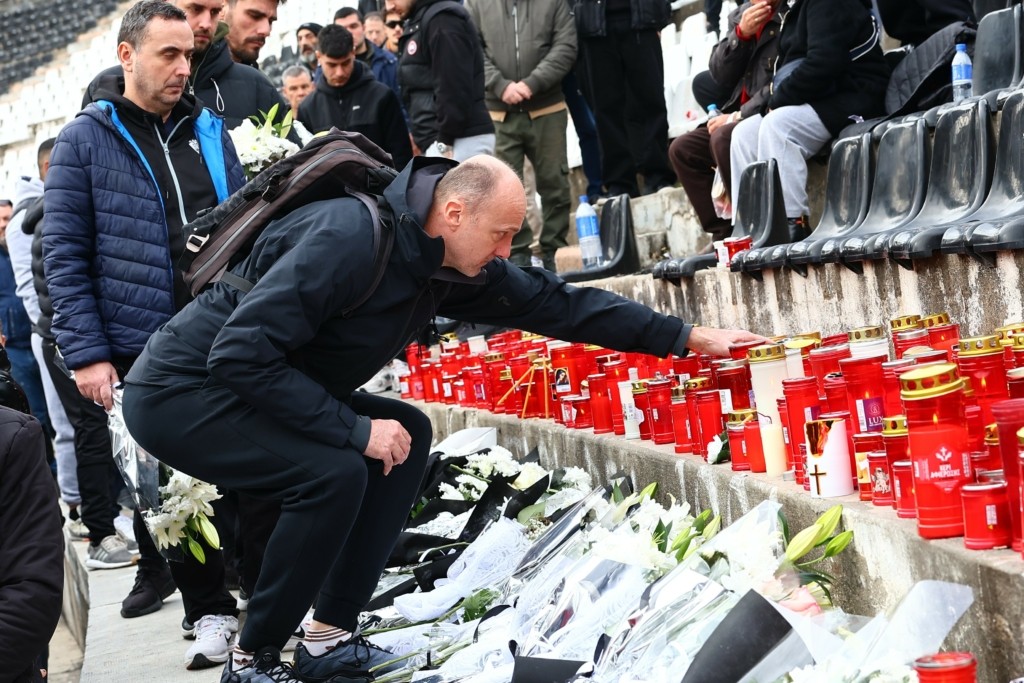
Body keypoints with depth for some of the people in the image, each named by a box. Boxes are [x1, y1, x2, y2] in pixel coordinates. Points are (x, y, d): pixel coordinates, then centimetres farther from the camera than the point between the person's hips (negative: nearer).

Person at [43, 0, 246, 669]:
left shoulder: (209, 130, 9)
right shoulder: (85, 141, -2)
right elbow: (63, 255, -5)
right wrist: (87, 354, -12)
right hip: (139, 354, -3)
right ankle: (210, 612, 18)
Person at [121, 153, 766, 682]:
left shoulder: (456, 266, -2)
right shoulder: (350, 238, -29)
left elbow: (554, 301, 4)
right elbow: (241, 354, -32)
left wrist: (688, 336, 4)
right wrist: (356, 429, -29)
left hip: (259, 388, 9)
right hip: (181, 389, -9)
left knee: (408, 434, 3)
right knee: (334, 474, -26)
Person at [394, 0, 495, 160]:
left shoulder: (442, 18, -10)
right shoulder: (419, 22, 20)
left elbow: (454, 87, -18)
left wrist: (445, 142, -18)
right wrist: (419, 136, 17)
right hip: (436, 140, 10)